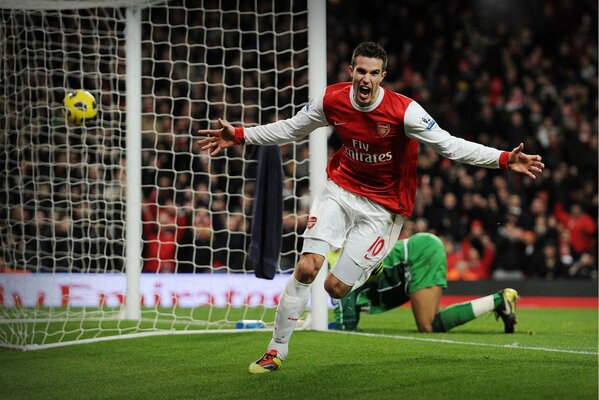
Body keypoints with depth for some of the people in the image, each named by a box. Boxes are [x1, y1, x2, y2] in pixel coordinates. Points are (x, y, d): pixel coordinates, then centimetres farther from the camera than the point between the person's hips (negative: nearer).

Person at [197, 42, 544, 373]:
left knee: (336, 287, -8)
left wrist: (504, 159, -25)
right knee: (307, 268, -14)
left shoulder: (405, 111, -21)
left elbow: (449, 145, -16)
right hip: (340, 190, 3)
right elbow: (291, 129, 8)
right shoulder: (331, 100, -10)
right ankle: (276, 352, -1)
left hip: (382, 206, -3)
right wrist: (240, 136, 5)